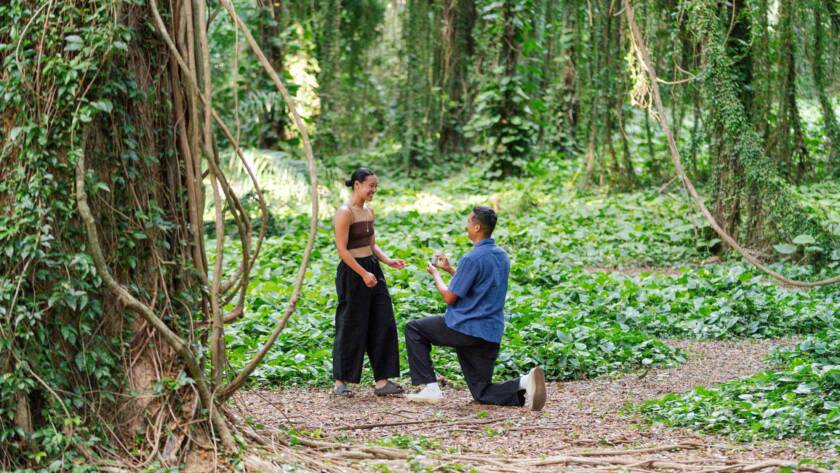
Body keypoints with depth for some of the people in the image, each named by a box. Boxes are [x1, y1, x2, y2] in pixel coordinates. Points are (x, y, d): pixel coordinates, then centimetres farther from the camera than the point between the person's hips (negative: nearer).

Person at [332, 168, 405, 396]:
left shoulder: (369, 211, 13)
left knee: (383, 324, 3)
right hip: (352, 273, -8)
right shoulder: (345, 213, -13)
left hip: (372, 269, 8)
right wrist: (363, 274, -21)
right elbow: (342, 250, -17)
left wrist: (388, 261, 3)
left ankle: (381, 381, 6)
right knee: (351, 327, 0)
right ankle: (340, 381, 13)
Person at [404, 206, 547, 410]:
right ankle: (525, 384, -16)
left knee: (414, 329, 14)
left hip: (465, 329, -7)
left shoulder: (472, 259, -18)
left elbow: (449, 297, -12)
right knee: (482, 393, 12)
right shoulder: (501, 256, 10)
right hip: (492, 335, 7)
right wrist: (449, 269, 23)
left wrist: (436, 274, 6)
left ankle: (430, 387, 6)